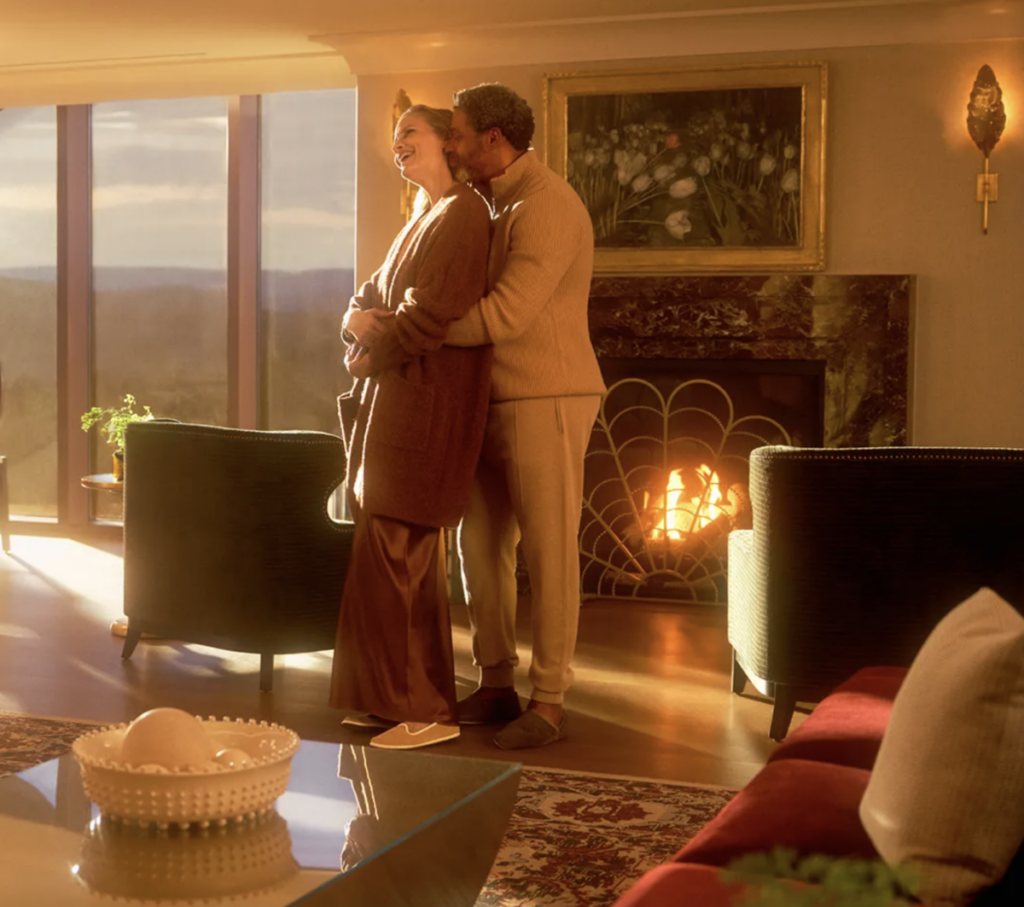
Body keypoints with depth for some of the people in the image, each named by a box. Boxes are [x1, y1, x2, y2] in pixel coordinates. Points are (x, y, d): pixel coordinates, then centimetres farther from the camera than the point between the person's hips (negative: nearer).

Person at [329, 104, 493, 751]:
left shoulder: (462, 212, -10)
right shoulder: (425, 219, 23)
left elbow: (434, 313, -19)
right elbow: (369, 301, 20)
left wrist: (376, 347, -5)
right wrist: (361, 320, -3)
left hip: (426, 403, -10)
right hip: (396, 401, 10)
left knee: (401, 554, -10)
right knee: (395, 551, 10)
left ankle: (429, 710, -3)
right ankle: (397, 698, 17)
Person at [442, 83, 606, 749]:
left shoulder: (546, 206, -15)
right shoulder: (496, 205, 16)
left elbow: (503, 315, -24)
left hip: (546, 400, -9)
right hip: (496, 402, 9)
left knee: (549, 550, -3)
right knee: (481, 543, 11)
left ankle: (550, 702, 4)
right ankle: (497, 685, 22)